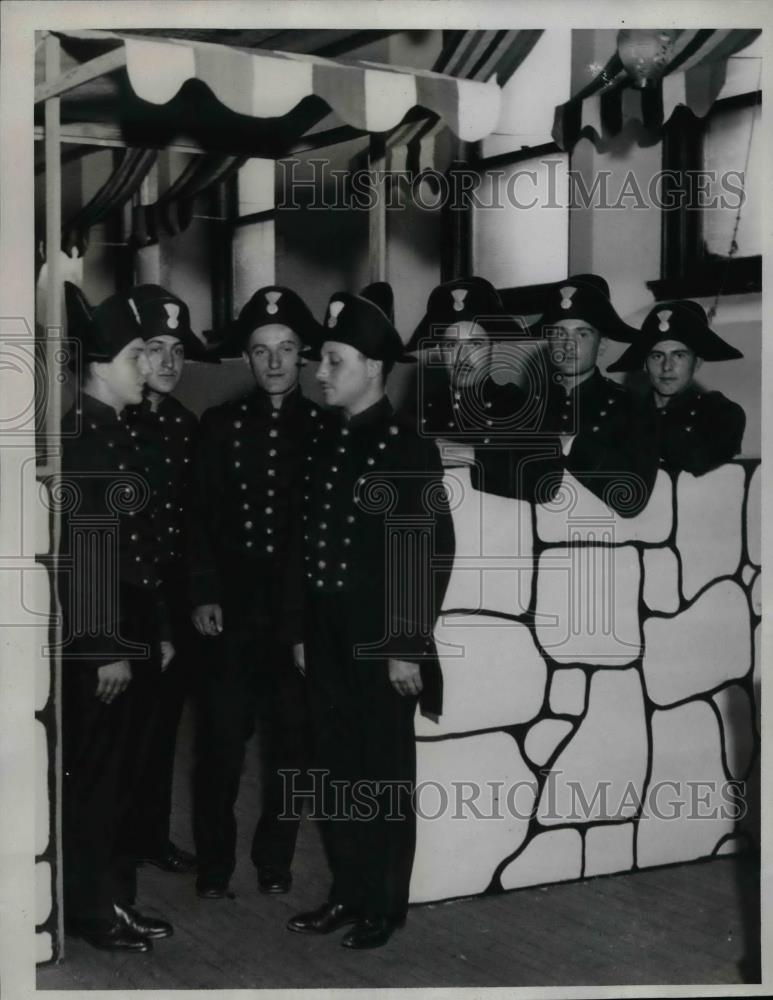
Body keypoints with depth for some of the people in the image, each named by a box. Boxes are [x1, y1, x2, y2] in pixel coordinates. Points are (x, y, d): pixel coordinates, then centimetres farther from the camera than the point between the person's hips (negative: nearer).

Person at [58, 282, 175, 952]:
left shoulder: (120, 435, 13)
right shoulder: (76, 438, -14)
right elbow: (81, 553, -19)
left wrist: (159, 631, 17)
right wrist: (106, 648, -19)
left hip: (136, 636, 9)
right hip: (97, 644, -9)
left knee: (126, 775, 14)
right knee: (93, 779, 3)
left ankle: (117, 900, 25)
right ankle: (91, 911, 15)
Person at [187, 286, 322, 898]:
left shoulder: (325, 427, 3)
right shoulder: (221, 424, 6)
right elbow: (201, 517, 5)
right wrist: (204, 594, -3)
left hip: (299, 611, 0)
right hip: (232, 610, 0)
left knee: (292, 741, 7)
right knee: (221, 738, 1)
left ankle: (275, 860, 23)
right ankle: (214, 863, 17)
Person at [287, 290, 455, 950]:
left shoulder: (409, 449, -12)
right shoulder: (324, 445, 9)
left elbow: (432, 554, -14)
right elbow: (313, 543, 13)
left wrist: (408, 648, -16)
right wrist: (303, 633, 13)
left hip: (382, 644, -7)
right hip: (327, 642, 7)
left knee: (386, 776, 6)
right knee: (337, 770, 13)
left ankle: (385, 907, 18)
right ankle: (347, 893, 27)